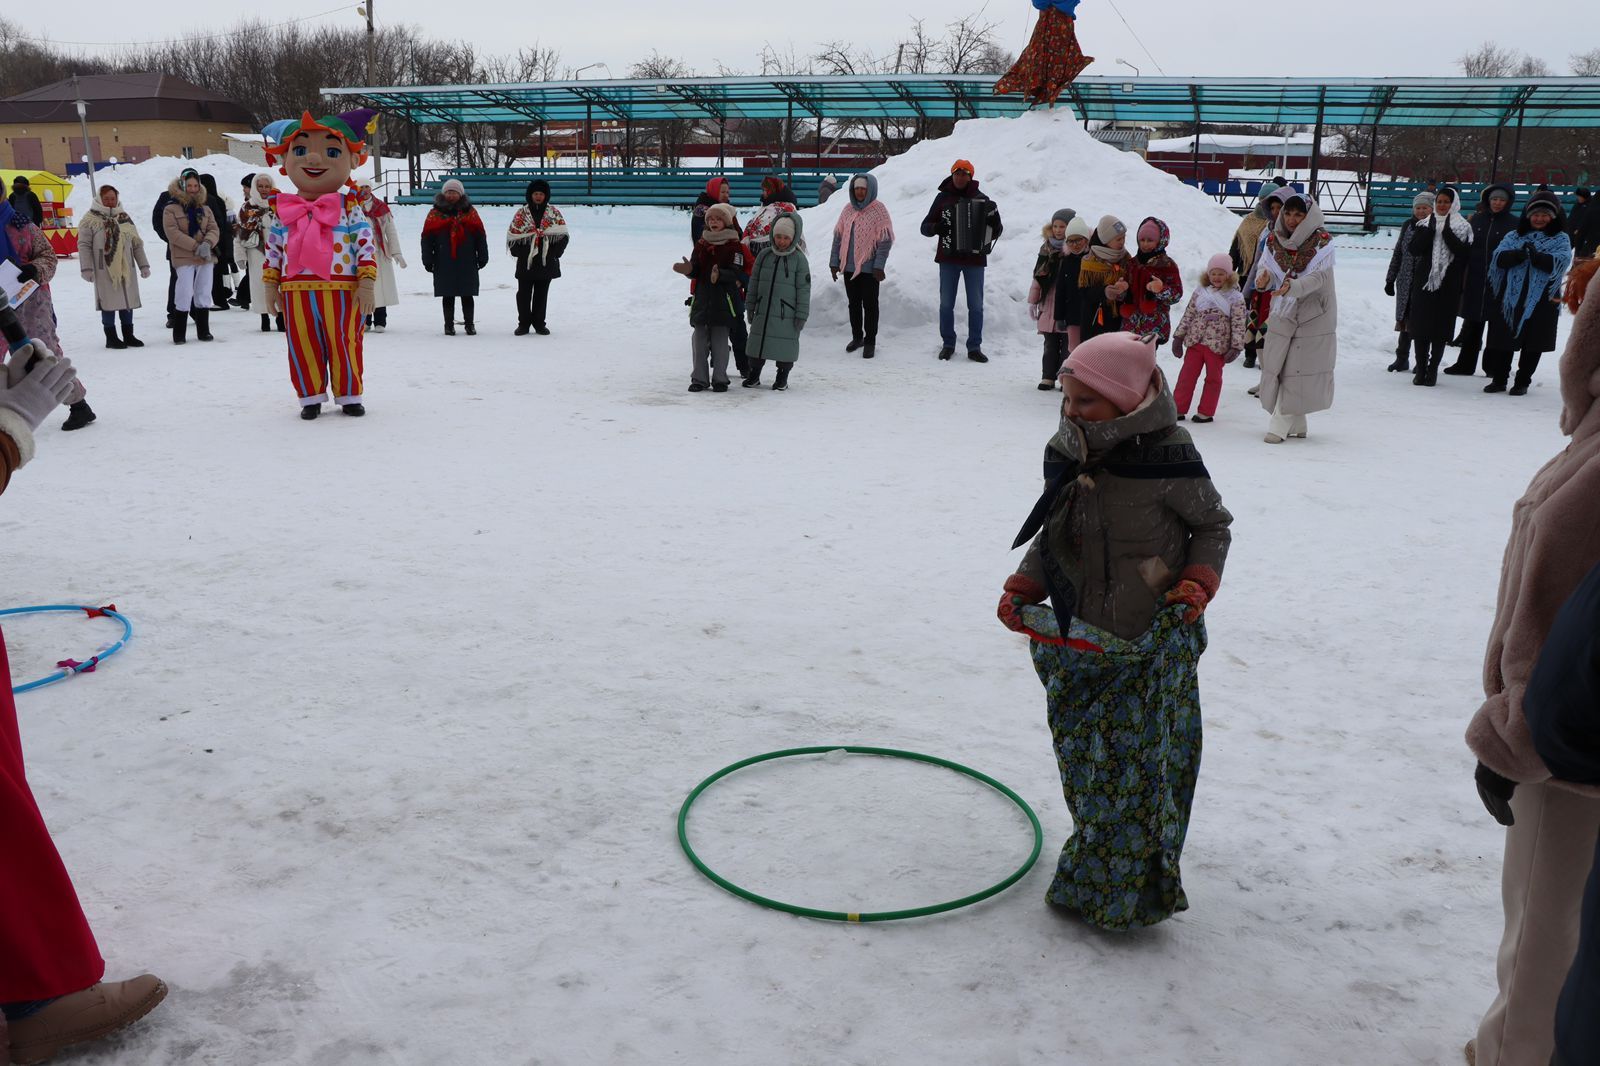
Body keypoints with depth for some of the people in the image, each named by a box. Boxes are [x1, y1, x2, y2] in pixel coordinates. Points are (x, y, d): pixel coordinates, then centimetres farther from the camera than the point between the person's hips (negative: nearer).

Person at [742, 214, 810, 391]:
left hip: (786, 313, -3)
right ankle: (754, 374, 22)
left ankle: (782, 378, 19)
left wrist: (801, 315, -7)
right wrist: (751, 307, 10)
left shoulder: (799, 259, -6)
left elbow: (804, 288, -4)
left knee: (785, 346, 4)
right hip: (763, 311, 3)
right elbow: (754, 282, 12)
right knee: (758, 342, 9)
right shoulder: (764, 255, 4)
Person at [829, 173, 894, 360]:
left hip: (869, 267, -5)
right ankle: (857, 337, 27)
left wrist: (879, 265, -15)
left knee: (870, 305, 2)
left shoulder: (879, 209, -7)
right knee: (854, 303, 14)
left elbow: (885, 240, -10)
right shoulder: (848, 209, 9)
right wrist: (834, 262, 7)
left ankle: (870, 341, 11)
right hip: (849, 266, 5)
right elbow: (838, 236, 12)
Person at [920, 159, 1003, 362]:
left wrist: (995, 223, -13)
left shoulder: (981, 200, 5)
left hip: (974, 258, 0)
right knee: (946, 303, 3)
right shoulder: (943, 197, 5)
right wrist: (936, 227, -15)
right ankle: (948, 344, 15)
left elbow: (996, 231, 9)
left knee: (976, 305, 1)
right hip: (948, 258, 0)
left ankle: (974, 347, 8)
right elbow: (925, 227, 7)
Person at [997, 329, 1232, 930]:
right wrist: (1023, 587, -2)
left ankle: (1120, 892, 17)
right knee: (1083, 760, 15)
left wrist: (1197, 584, -15)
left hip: (1152, 648, -6)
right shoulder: (1065, 456, 0)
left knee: (1135, 766, 2)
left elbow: (1214, 525, -2)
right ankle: (1101, 865, 35)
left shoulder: (1167, 462, -18)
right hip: (1079, 643, 6)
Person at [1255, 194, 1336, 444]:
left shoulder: (1322, 242, -12)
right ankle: (1296, 424, 18)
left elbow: (1317, 277, -22)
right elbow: (1267, 266, -6)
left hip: (1315, 314, -4)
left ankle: (1281, 424, -1)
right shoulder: (1274, 240, 1)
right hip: (1282, 313, 4)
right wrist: (1265, 277, -31)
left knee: (1299, 369, -6)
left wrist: (1292, 287, -40)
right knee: (1275, 365, 5)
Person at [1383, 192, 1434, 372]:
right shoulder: (1408, 225, 8)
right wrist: (1390, 279, 14)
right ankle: (1402, 358, 18)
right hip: (1406, 283, 4)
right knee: (1405, 319, 9)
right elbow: (1398, 253, 14)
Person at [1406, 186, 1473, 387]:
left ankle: (1433, 369, 9)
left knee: (1440, 328, 1)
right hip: (1423, 282, 2)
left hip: (1448, 285, -1)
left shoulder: (1462, 227, 4)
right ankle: (1421, 369, 8)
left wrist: (1447, 233, -16)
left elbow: (1464, 252, -10)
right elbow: (1414, 249, -3)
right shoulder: (1425, 224, 9)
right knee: (1420, 326, -1)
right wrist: (1430, 230, -13)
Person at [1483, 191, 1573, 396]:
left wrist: (1536, 255, -26)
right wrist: (1518, 254, -25)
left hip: (1542, 299, -1)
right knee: (1503, 341, 4)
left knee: (1533, 344, 4)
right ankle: (1499, 379, 16)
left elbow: (1561, 261, -11)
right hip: (1510, 296, 1)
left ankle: (1522, 381, 14)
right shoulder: (1514, 236, 12)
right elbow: (1499, 257, -5)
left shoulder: (1560, 239, 8)